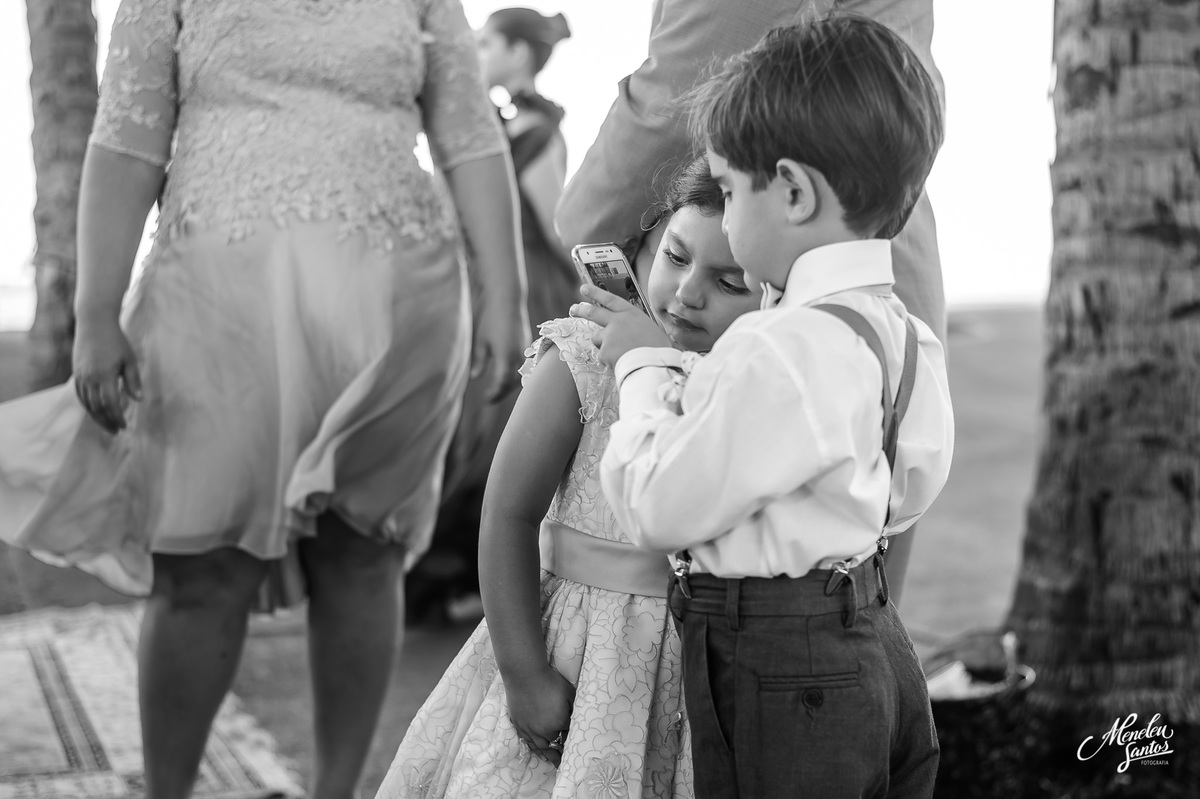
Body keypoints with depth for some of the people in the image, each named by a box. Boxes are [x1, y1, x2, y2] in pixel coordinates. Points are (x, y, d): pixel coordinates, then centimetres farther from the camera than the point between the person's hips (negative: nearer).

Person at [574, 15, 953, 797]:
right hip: (873, 646, 9)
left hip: (774, 680, -9)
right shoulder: (905, 335, 2)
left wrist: (643, 369, -3)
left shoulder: (777, 352, -25)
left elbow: (661, 510, -19)